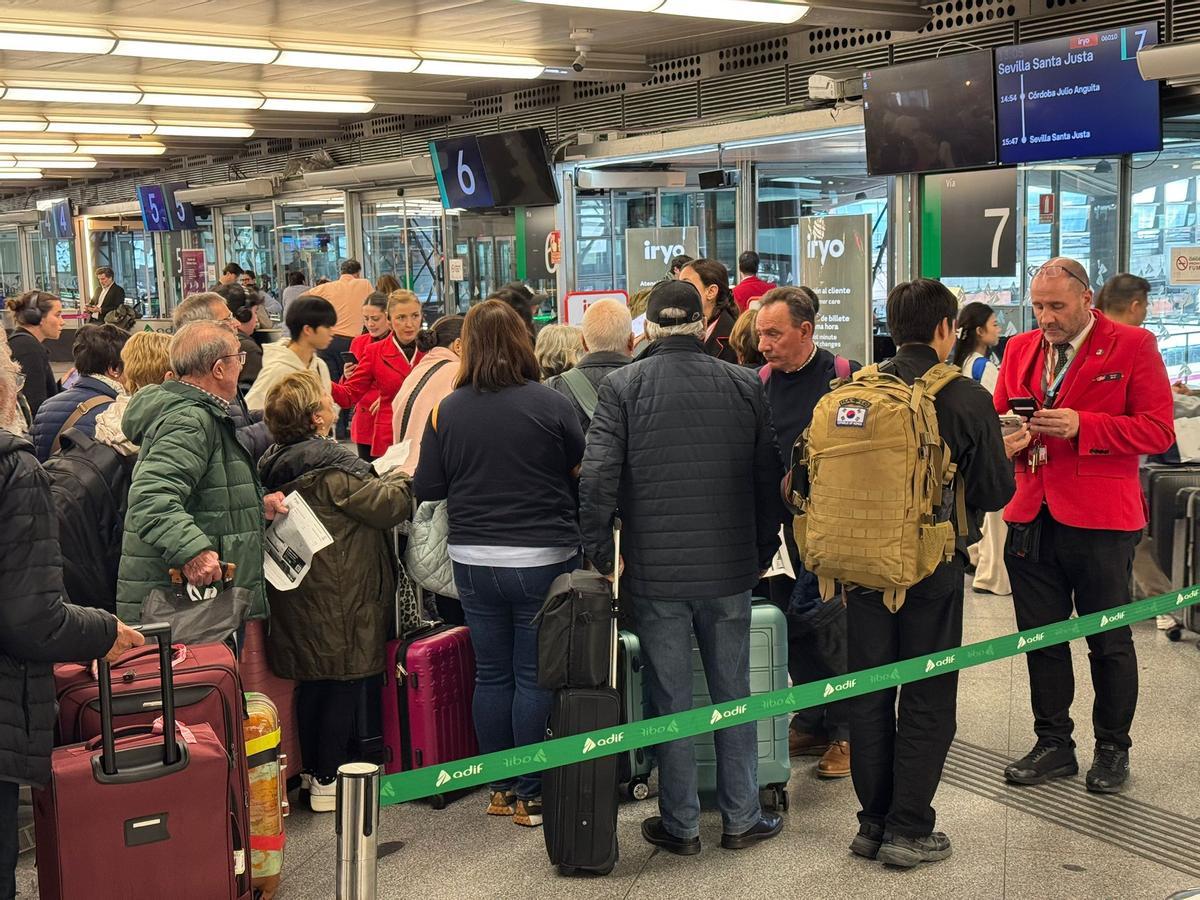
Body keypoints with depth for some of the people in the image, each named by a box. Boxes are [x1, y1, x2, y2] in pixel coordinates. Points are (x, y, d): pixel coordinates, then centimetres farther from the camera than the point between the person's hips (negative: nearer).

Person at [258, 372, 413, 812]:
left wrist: (380, 478, 15)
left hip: (299, 595, 9)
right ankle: (330, 780, 6)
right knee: (345, 681, 1)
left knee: (313, 682, 15)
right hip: (338, 597, -9)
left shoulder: (275, 464, 9)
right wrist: (407, 475, 0)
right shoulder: (333, 466, -19)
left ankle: (313, 771, 25)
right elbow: (387, 505, -17)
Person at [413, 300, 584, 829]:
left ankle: (500, 788, 24)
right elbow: (585, 468, 0)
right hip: (543, 560, -2)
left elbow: (426, 488, 1)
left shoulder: (448, 411, -4)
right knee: (535, 676, 6)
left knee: (491, 674, 13)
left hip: (474, 561, 3)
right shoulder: (550, 404, -11)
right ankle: (530, 795, 12)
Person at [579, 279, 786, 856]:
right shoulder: (745, 386, 0)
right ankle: (741, 818, 23)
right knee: (733, 693, 14)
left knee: (670, 700, 8)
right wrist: (762, 553, 15)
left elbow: (597, 478, -13)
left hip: (654, 572, -2)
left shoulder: (621, 387, -7)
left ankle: (680, 825, 18)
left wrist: (600, 555, -3)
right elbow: (770, 478, 4)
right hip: (730, 570, 2)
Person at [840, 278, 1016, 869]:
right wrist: (1007, 452, 14)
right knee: (927, 701, 8)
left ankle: (873, 822, 23)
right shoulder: (968, 399, -12)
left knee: (869, 696, 14)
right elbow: (994, 492, -7)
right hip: (932, 570, -3)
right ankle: (909, 831, 12)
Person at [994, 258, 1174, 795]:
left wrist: (1082, 425, -20)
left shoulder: (1132, 346, -4)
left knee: (1109, 641, 8)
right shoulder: (1020, 349, 11)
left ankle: (1113, 749, 24)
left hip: (1101, 519, -4)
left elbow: (1158, 431, -9)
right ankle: (1053, 745, 25)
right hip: (1032, 517, 5)